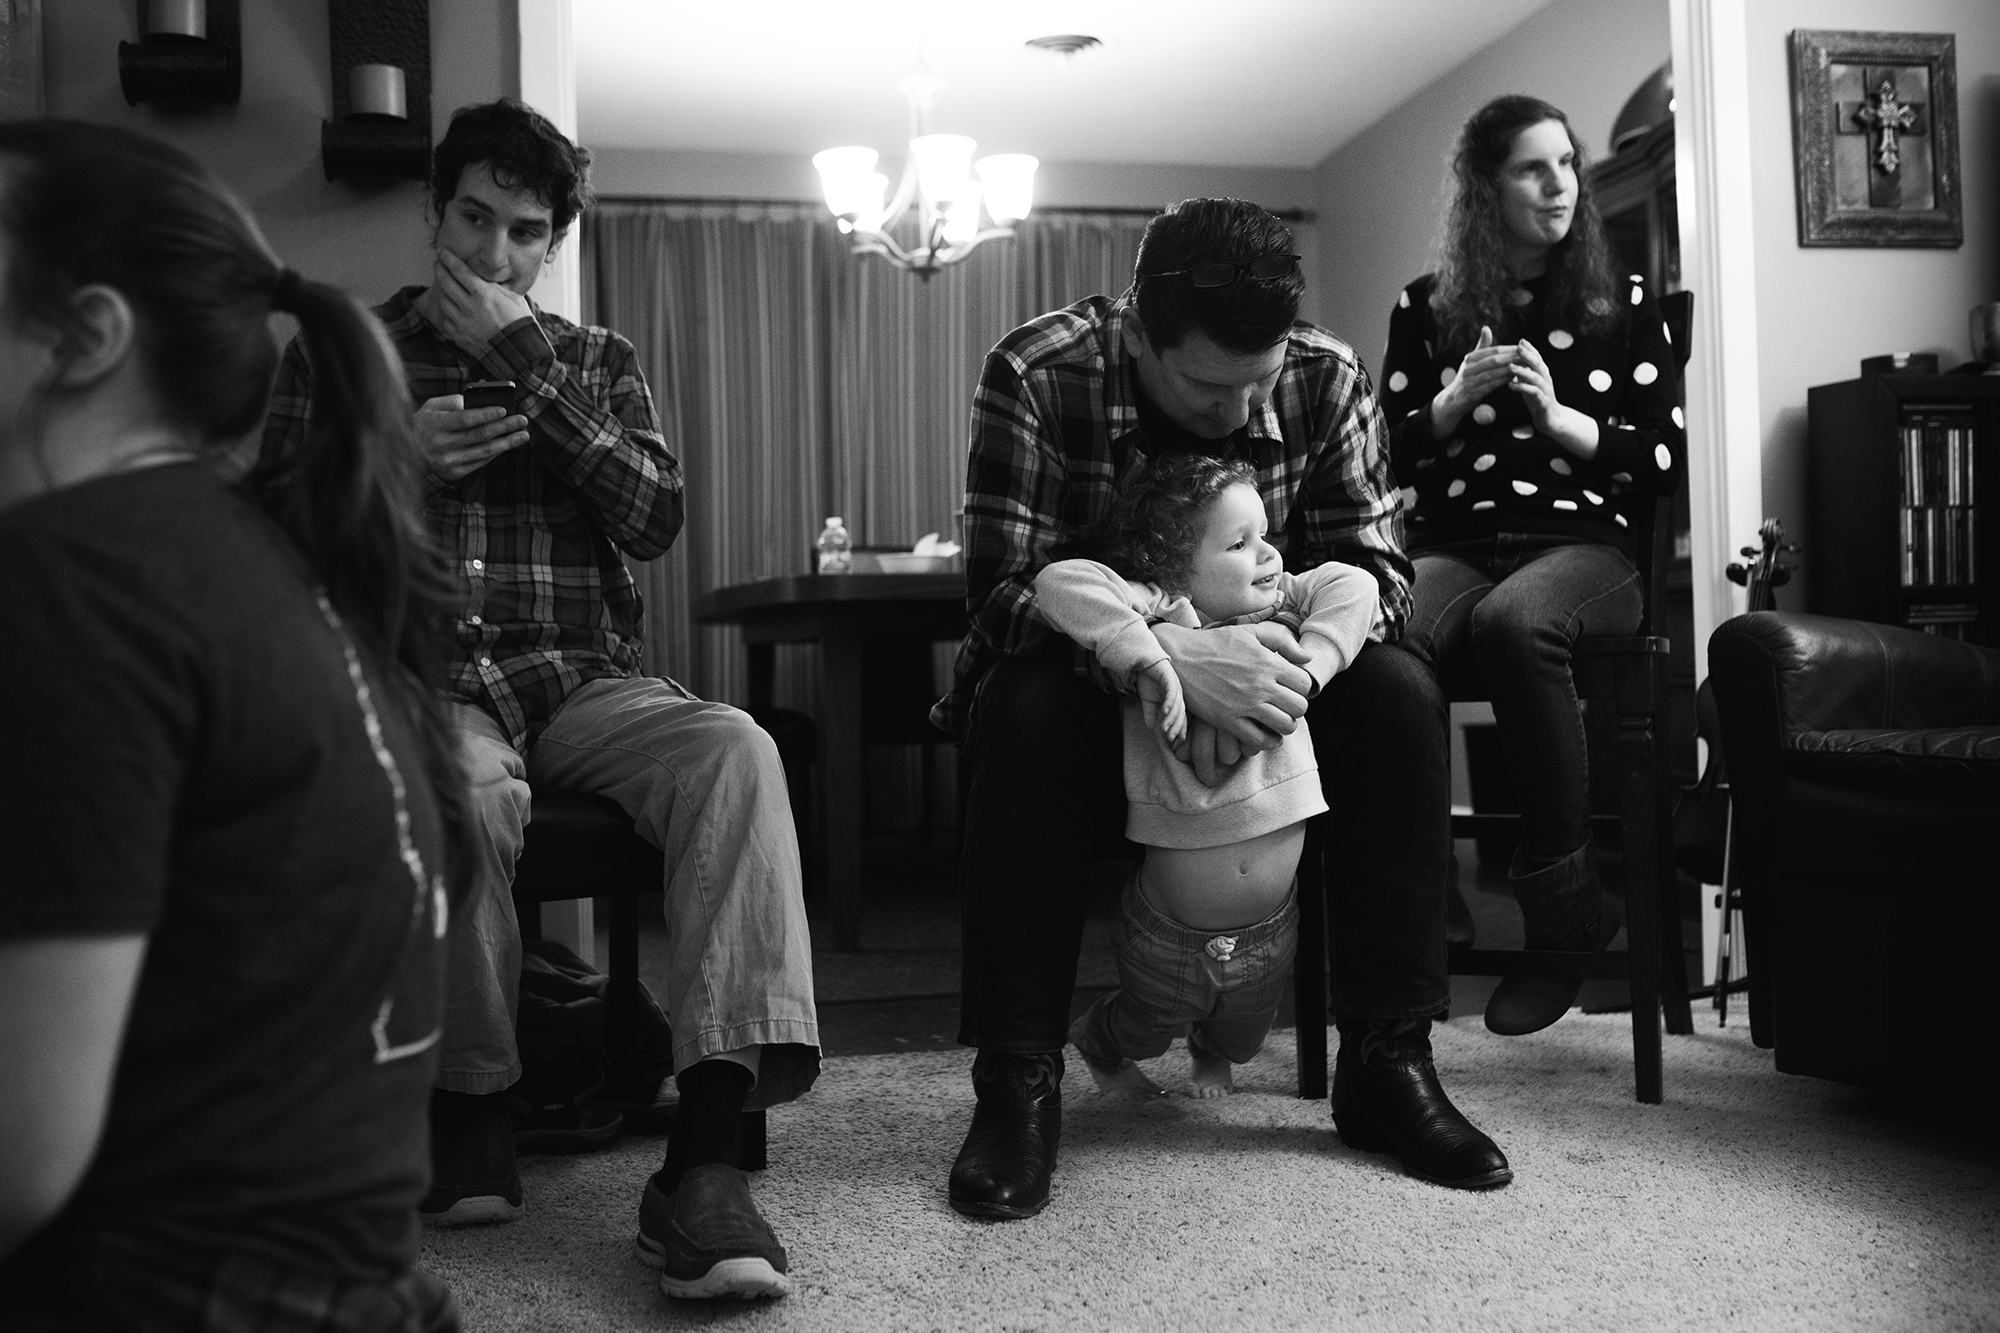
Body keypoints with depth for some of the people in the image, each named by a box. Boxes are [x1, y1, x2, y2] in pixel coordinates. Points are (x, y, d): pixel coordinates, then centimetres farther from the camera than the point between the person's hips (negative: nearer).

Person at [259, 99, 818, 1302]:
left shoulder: (597, 360, 19)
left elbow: (655, 519, 2)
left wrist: (529, 362, -4)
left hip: (584, 676, 2)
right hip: (422, 672, -1)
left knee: (736, 751, -32)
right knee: (468, 788, -39)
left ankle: (705, 1154, -37)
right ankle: (473, 1099, -12)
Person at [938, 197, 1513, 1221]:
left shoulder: (1326, 379, -10)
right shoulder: (1036, 375, -20)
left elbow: (1373, 564, -13)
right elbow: (1000, 588, -26)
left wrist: (1283, 661, -36)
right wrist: (1166, 653, -44)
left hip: (1258, 680, 3)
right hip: (1089, 685, -2)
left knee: (1398, 695, -25)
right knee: (1026, 711, -36)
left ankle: (1386, 1061, -16)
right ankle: (1017, 1085, -27)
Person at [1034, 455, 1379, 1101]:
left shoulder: (1274, 608, -2)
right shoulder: (1155, 612, -18)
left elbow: (1352, 584, -10)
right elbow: (1061, 582, -31)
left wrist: (1303, 670, -21)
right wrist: (1151, 664, -35)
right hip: (1169, 929, -4)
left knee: (1241, 1040, 29)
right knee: (1145, 1031, 24)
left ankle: (1212, 1048, 65)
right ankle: (1094, 1039, 59)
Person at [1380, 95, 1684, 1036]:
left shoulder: (1623, 304, 15)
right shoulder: (1426, 307, 16)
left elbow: (1666, 459, 9)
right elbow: (1393, 454, 14)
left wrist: (1557, 416, -6)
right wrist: (1457, 400, -4)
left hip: (1583, 542, -1)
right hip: (1451, 543, 1)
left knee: (1511, 622, -40)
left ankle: (1564, 896, -25)